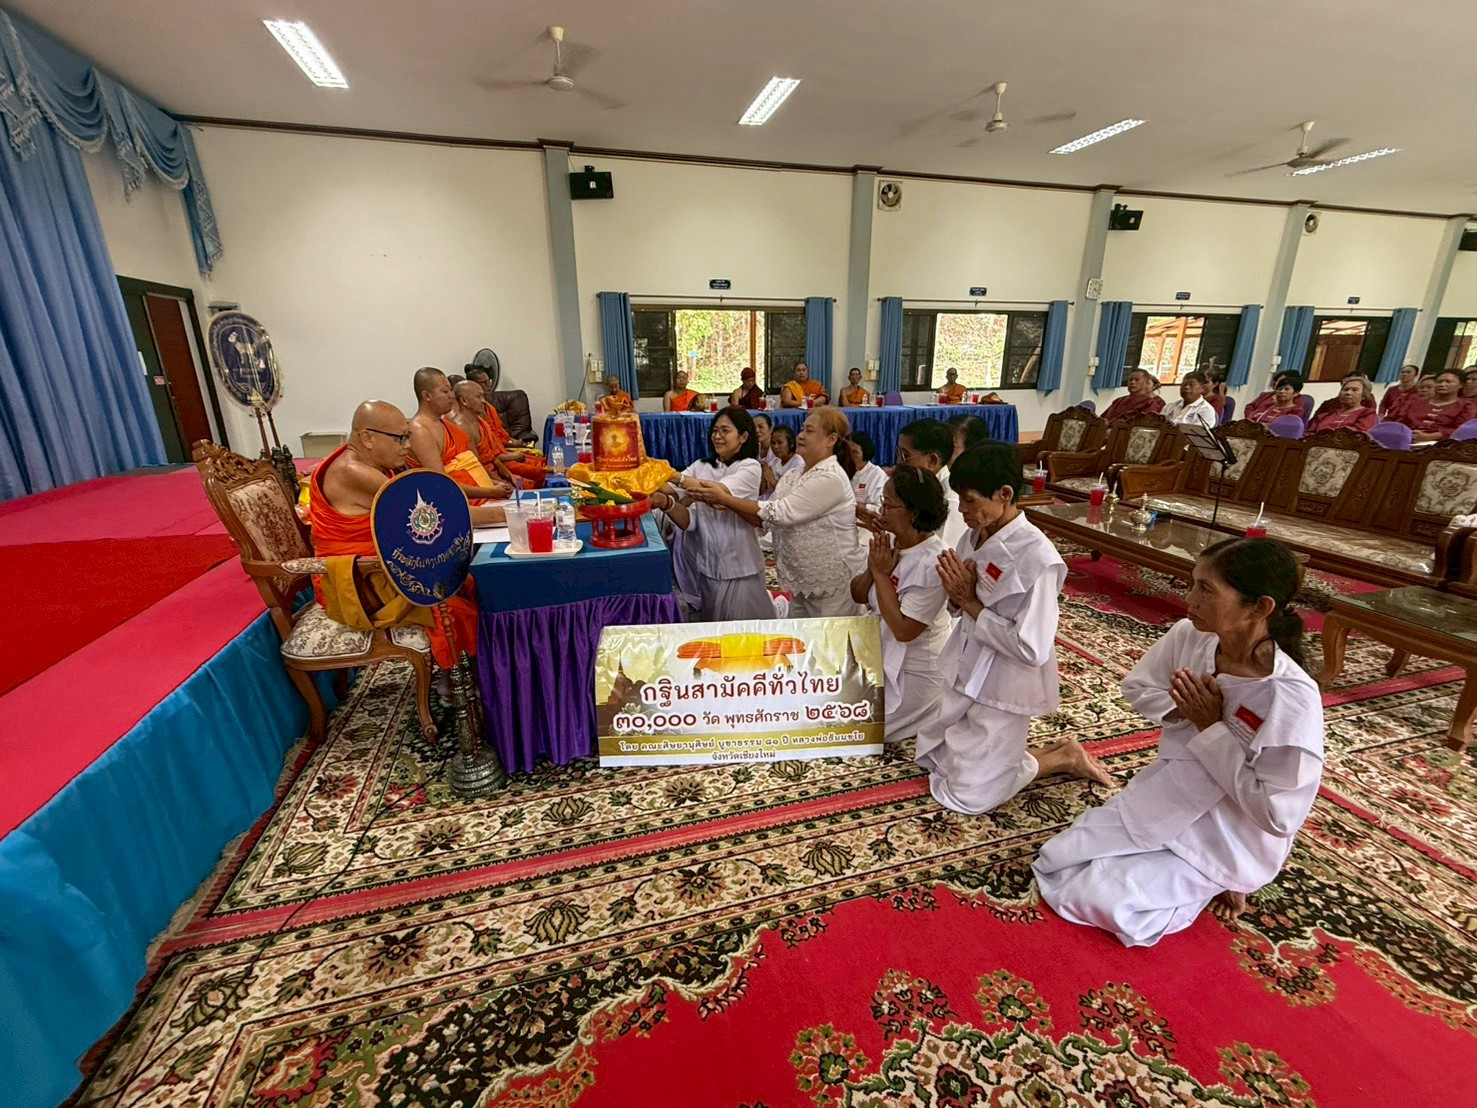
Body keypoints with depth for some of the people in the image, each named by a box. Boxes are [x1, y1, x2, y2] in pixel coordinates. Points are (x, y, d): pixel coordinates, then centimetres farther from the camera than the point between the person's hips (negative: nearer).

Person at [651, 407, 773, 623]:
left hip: (739, 569, -4)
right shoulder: (700, 467, 5)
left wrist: (676, 477, -30)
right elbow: (689, 521, -5)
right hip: (706, 568, 4)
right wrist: (666, 503, -24)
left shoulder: (750, 467, -6)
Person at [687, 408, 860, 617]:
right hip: (802, 582, 8)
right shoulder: (794, 475, 7)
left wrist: (725, 499, -20)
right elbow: (766, 519, 1)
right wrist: (727, 502, -13)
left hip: (830, 586, -8)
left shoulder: (830, 477, -19)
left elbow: (779, 514, -24)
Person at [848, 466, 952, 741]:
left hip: (913, 671, -8)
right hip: (882, 652, 8)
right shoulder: (887, 541, -5)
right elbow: (858, 596, 4)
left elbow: (903, 630, -28)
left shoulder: (932, 562, -28)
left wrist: (882, 574, -24)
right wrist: (872, 569, -16)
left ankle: (933, 714, 14)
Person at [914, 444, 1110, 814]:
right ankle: (1005, 753, 32)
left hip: (1002, 688, -7)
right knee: (929, 756, 19)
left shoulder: (1037, 558, -26)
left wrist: (970, 602, -22)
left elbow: (1031, 649, -27)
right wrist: (957, 593, -15)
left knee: (967, 795, 4)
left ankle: (1064, 758, 20)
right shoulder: (975, 536, -4)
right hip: (966, 673, 8)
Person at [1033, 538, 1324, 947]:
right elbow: (1136, 687, 3)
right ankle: (1182, 875, 22)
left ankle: (1217, 884, 13)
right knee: (1056, 859, 6)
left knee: (1097, 897, -11)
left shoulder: (1292, 698, -31)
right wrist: (1181, 708, -19)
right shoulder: (1189, 636, -15)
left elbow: (1277, 814, -25)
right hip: (1164, 799, 5)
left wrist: (1211, 726, -27)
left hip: (1227, 840, -5)